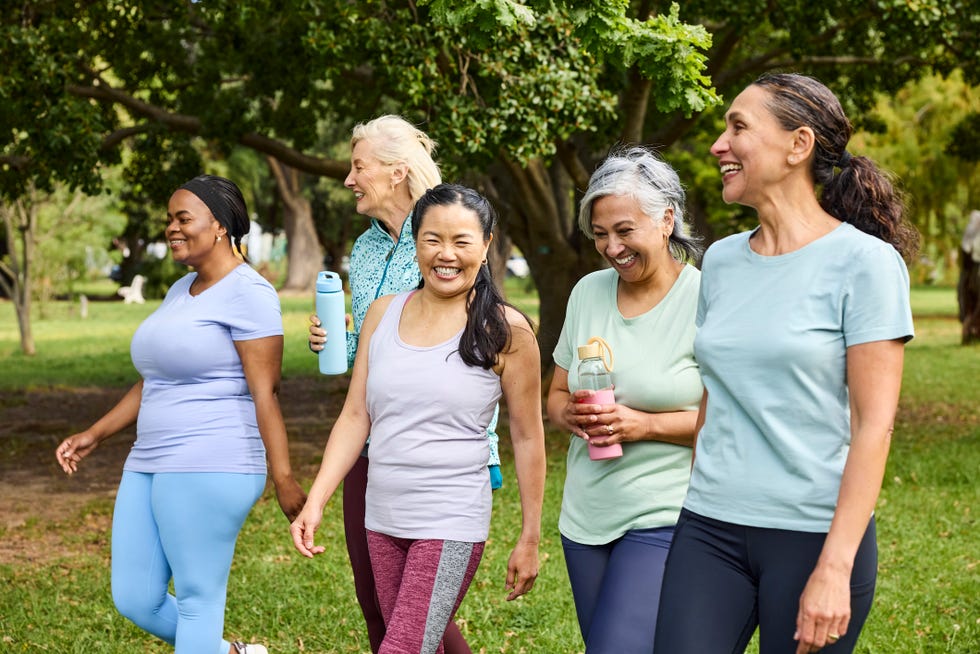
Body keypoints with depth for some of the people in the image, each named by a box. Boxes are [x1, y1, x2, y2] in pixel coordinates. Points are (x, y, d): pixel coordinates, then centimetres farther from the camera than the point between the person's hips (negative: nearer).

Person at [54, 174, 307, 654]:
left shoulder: (246, 293, -10)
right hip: (151, 466, 9)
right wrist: (95, 435, 22)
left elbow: (265, 392, -16)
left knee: (197, 600, -4)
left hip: (210, 469, -9)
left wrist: (283, 478, -19)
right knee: (134, 600, 10)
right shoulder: (181, 291, 17)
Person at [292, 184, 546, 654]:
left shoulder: (505, 331, -6)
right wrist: (315, 502, -1)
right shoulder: (383, 315, 6)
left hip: (452, 525, -5)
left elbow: (527, 437, -1)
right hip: (383, 520, 5)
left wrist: (530, 539, 0)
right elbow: (355, 417, 8)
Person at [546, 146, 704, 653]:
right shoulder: (588, 292, 7)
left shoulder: (704, 300, -11)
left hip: (664, 519, -6)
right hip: (586, 515, 6)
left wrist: (643, 424, -20)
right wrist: (572, 414, -7)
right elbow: (556, 396, 16)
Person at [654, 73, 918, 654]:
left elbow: (874, 425, -11)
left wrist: (834, 569, -16)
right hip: (709, 528, 5)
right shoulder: (721, 261, 9)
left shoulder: (864, 261, -8)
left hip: (815, 534, -4)